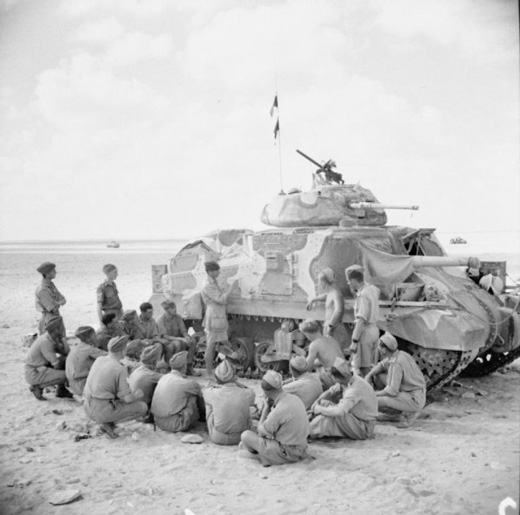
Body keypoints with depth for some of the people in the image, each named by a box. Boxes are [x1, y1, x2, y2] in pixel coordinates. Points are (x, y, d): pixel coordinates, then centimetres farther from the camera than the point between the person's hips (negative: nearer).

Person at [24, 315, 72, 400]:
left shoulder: (49, 337, 2)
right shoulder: (45, 342, -28)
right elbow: (57, 366, -23)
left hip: (40, 369, 9)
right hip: (35, 374, -9)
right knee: (65, 376, -24)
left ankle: (61, 390, 11)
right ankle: (37, 386, -4)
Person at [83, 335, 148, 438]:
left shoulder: (99, 360, 6)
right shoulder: (120, 370, -16)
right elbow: (127, 399, -15)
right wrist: (137, 395, 7)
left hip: (89, 409, 7)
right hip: (104, 411, -7)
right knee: (143, 407, 4)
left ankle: (105, 424, 11)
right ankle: (108, 422, -2)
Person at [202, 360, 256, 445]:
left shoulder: (214, 393, -18)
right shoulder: (248, 394, -16)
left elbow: (204, 391, 8)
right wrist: (234, 381, 20)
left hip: (217, 438, -1)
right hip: (239, 438, 1)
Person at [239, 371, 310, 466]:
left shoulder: (279, 411, -28)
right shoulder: (294, 398, -2)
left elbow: (261, 432, -10)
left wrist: (267, 406, -7)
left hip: (286, 453, -8)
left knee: (246, 435, -2)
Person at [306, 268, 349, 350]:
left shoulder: (336, 293, -15)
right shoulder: (331, 292, 14)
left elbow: (338, 310, -35)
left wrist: (330, 326, -30)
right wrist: (313, 300, 48)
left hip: (335, 333, -9)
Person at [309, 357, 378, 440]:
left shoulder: (356, 388, -31)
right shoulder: (345, 380, -5)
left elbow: (339, 411, -37)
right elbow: (330, 392, 8)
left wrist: (319, 409, -23)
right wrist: (316, 403, -10)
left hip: (364, 429, -9)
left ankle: (310, 432, -16)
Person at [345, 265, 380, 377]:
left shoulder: (362, 295, -18)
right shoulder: (372, 288, 7)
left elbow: (361, 320, -24)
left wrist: (354, 341, -25)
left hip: (365, 331, -9)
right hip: (374, 329, 9)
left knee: (362, 368, -6)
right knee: (369, 365, 15)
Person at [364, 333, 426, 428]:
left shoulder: (396, 364, -25)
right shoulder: (399, 354, 2)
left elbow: (392, 391, -26)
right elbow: (381, 365, 18)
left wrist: (375, 394, -11)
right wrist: (368, 375, 2)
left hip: (414, 400, -9)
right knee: (377, 376, 7)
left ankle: (409, 413, -3)